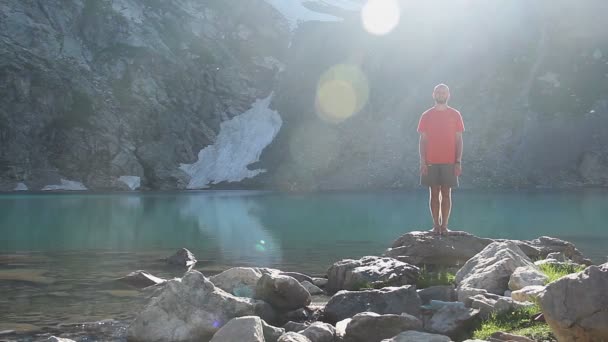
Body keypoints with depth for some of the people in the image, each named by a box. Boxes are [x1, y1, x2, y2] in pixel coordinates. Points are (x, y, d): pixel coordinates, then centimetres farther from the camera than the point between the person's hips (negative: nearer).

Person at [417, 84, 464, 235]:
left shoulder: (455, 115, 5)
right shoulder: (426, 116, 6)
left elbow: (459, 140, 5)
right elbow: (423, 140, 5)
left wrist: (458, 162, -3)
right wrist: (422, 162, -4)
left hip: (449, 162, 0)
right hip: (431, 162, 0)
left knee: (446, 193, 0)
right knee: (434, 193, 1)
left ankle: (444, 225, 2)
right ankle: (436, 225, 4)